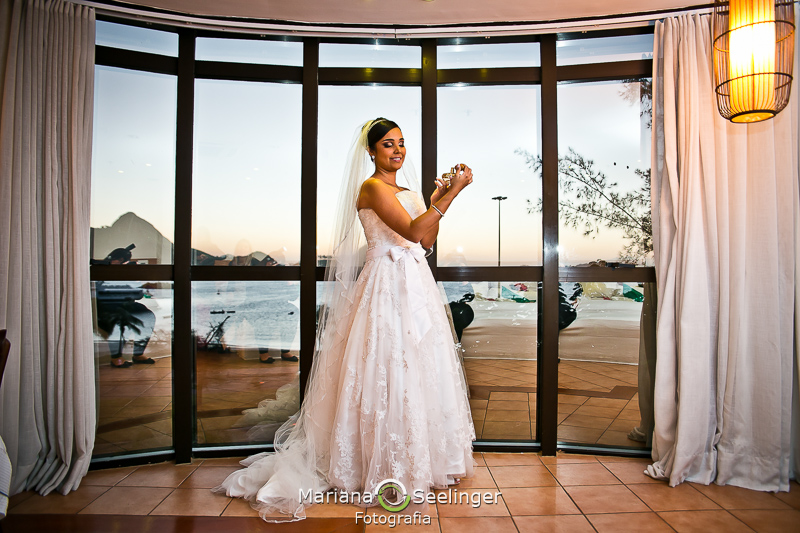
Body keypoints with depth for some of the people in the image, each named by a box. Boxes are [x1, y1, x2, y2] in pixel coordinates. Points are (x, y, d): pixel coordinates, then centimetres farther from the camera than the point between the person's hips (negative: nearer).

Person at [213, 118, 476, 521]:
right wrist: (451, 193, -18)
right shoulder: (372, 187, -8)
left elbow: (426, 241, 16)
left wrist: (437, 200, 7)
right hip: (387, 286, -9)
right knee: (387, 371, -5)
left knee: (416, 371, 12)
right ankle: (383, 468, 11)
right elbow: (412, 232, -20)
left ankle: (416, 460, 27)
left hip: (415, 284, 9)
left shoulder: (408, 190, 19)